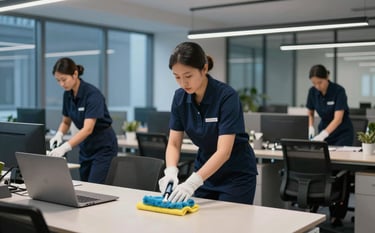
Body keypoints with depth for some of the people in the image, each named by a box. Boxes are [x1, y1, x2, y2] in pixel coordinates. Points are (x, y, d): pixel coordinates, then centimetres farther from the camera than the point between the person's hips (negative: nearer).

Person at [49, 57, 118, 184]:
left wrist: (64, 147, -44)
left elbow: (88, 129, -33)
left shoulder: (92, 94, -25)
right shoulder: (67, 95, -2)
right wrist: (59, 135, -11)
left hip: (103, 146, -8)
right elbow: (66, 122, 11)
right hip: (85, 145, 8)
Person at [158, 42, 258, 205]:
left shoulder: (227, 96, -26)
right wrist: (171, 172, -26)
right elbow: (173, 144, -7)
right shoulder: (180, 97, -9)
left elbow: (224, 151, -32)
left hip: (236, 175, -5)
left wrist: (192, 182, -42)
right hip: (206, 171, 5)